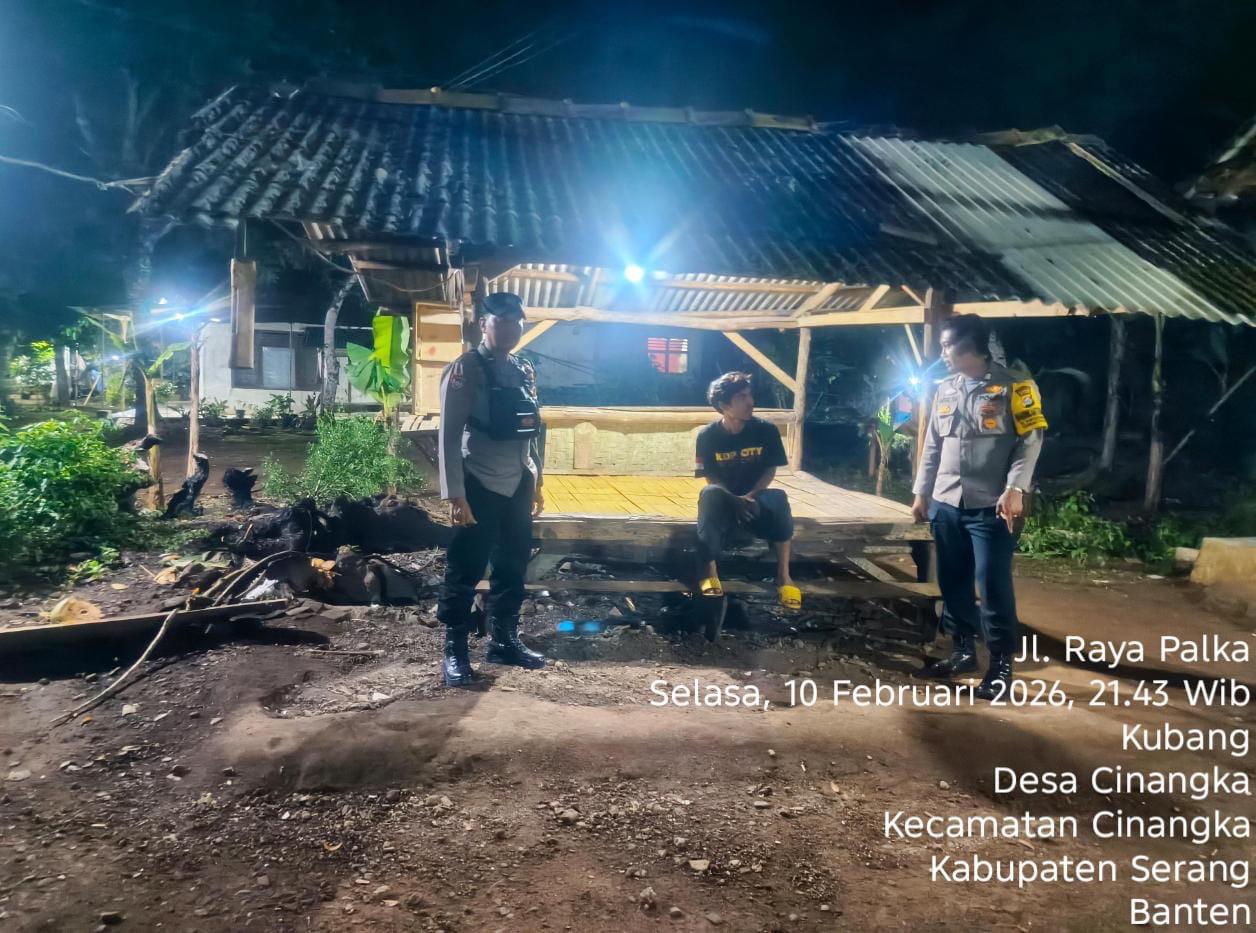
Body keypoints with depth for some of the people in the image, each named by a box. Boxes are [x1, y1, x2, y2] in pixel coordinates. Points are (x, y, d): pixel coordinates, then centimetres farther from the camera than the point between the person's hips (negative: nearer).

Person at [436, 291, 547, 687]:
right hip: (479, 489, -7)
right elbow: (449, 435, -13)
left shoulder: (525, 371, 10)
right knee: (465, 572, 2)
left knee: (513, 568, 14)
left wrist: (536, 483, 14)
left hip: (518, 487, 7)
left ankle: (504, 641, 28)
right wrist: (454, 495, -18)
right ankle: (455, 651, 14)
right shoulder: (464, 369, -9)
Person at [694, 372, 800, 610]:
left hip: (755, 497, 1)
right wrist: (734, 500, -24)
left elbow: (770, 470, -2)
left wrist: (750, 496, -20)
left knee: (779, 499, -32)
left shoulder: (766, 431, -7)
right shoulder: (708, 435, -9)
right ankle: (709, 570, -33)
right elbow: (710, 477, -7)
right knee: (710, 493, -35)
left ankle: (783, 574, -26)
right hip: (724, 498, -1)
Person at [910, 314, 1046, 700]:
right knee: (952, 581, 12)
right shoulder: (946, 389, 14)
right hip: (946, 504, 6)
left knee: (993, 584, -4)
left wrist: (1014, 489, -19)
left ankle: (1001, 664, 9)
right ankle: (962, 650, 26)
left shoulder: (1013, 387, -4)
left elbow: (1030, 441, -9)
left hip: (991, 506, -6)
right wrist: (921, 492, 15)